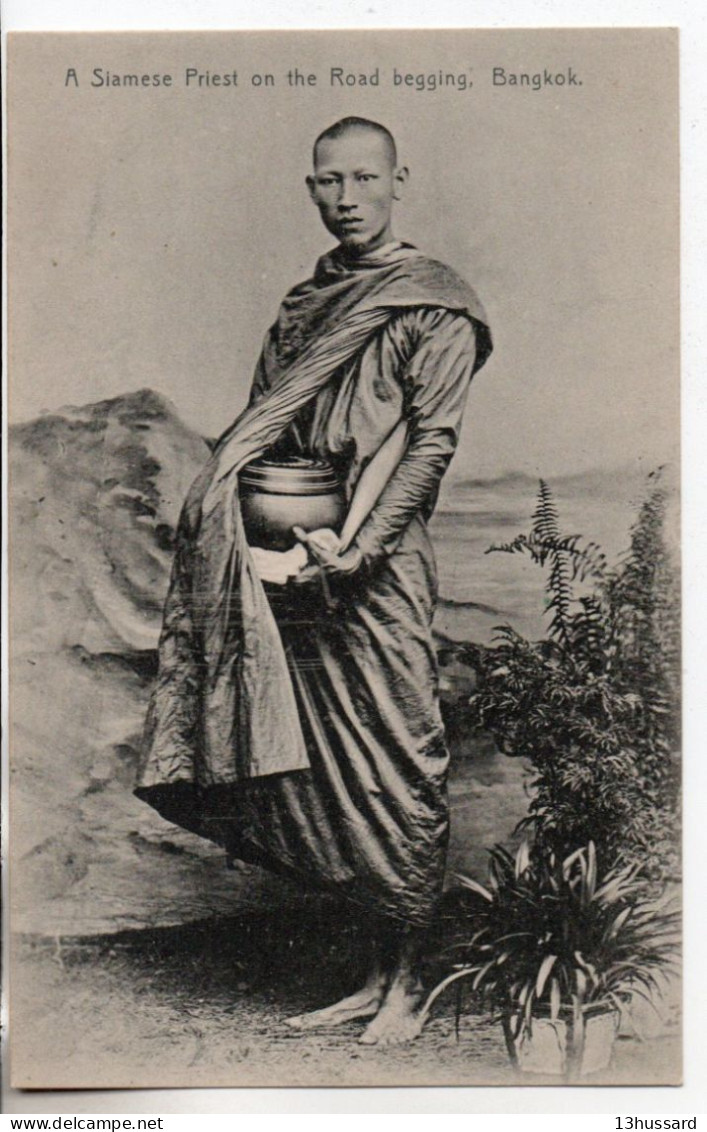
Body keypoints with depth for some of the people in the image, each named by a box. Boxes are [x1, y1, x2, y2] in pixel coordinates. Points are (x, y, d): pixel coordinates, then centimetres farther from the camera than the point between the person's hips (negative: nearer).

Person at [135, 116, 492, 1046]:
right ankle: (376, 977, 21)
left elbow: (432, 444, -9)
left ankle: (406, 984, 14)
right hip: (293, 561, 6)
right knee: (314, 767, 7)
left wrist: (358, 548, -20)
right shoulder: (305, 304, 19)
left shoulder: (434, 308, 0)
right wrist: (260, 535, 4)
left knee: (393, 769, -1)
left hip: (380, 569, -6)